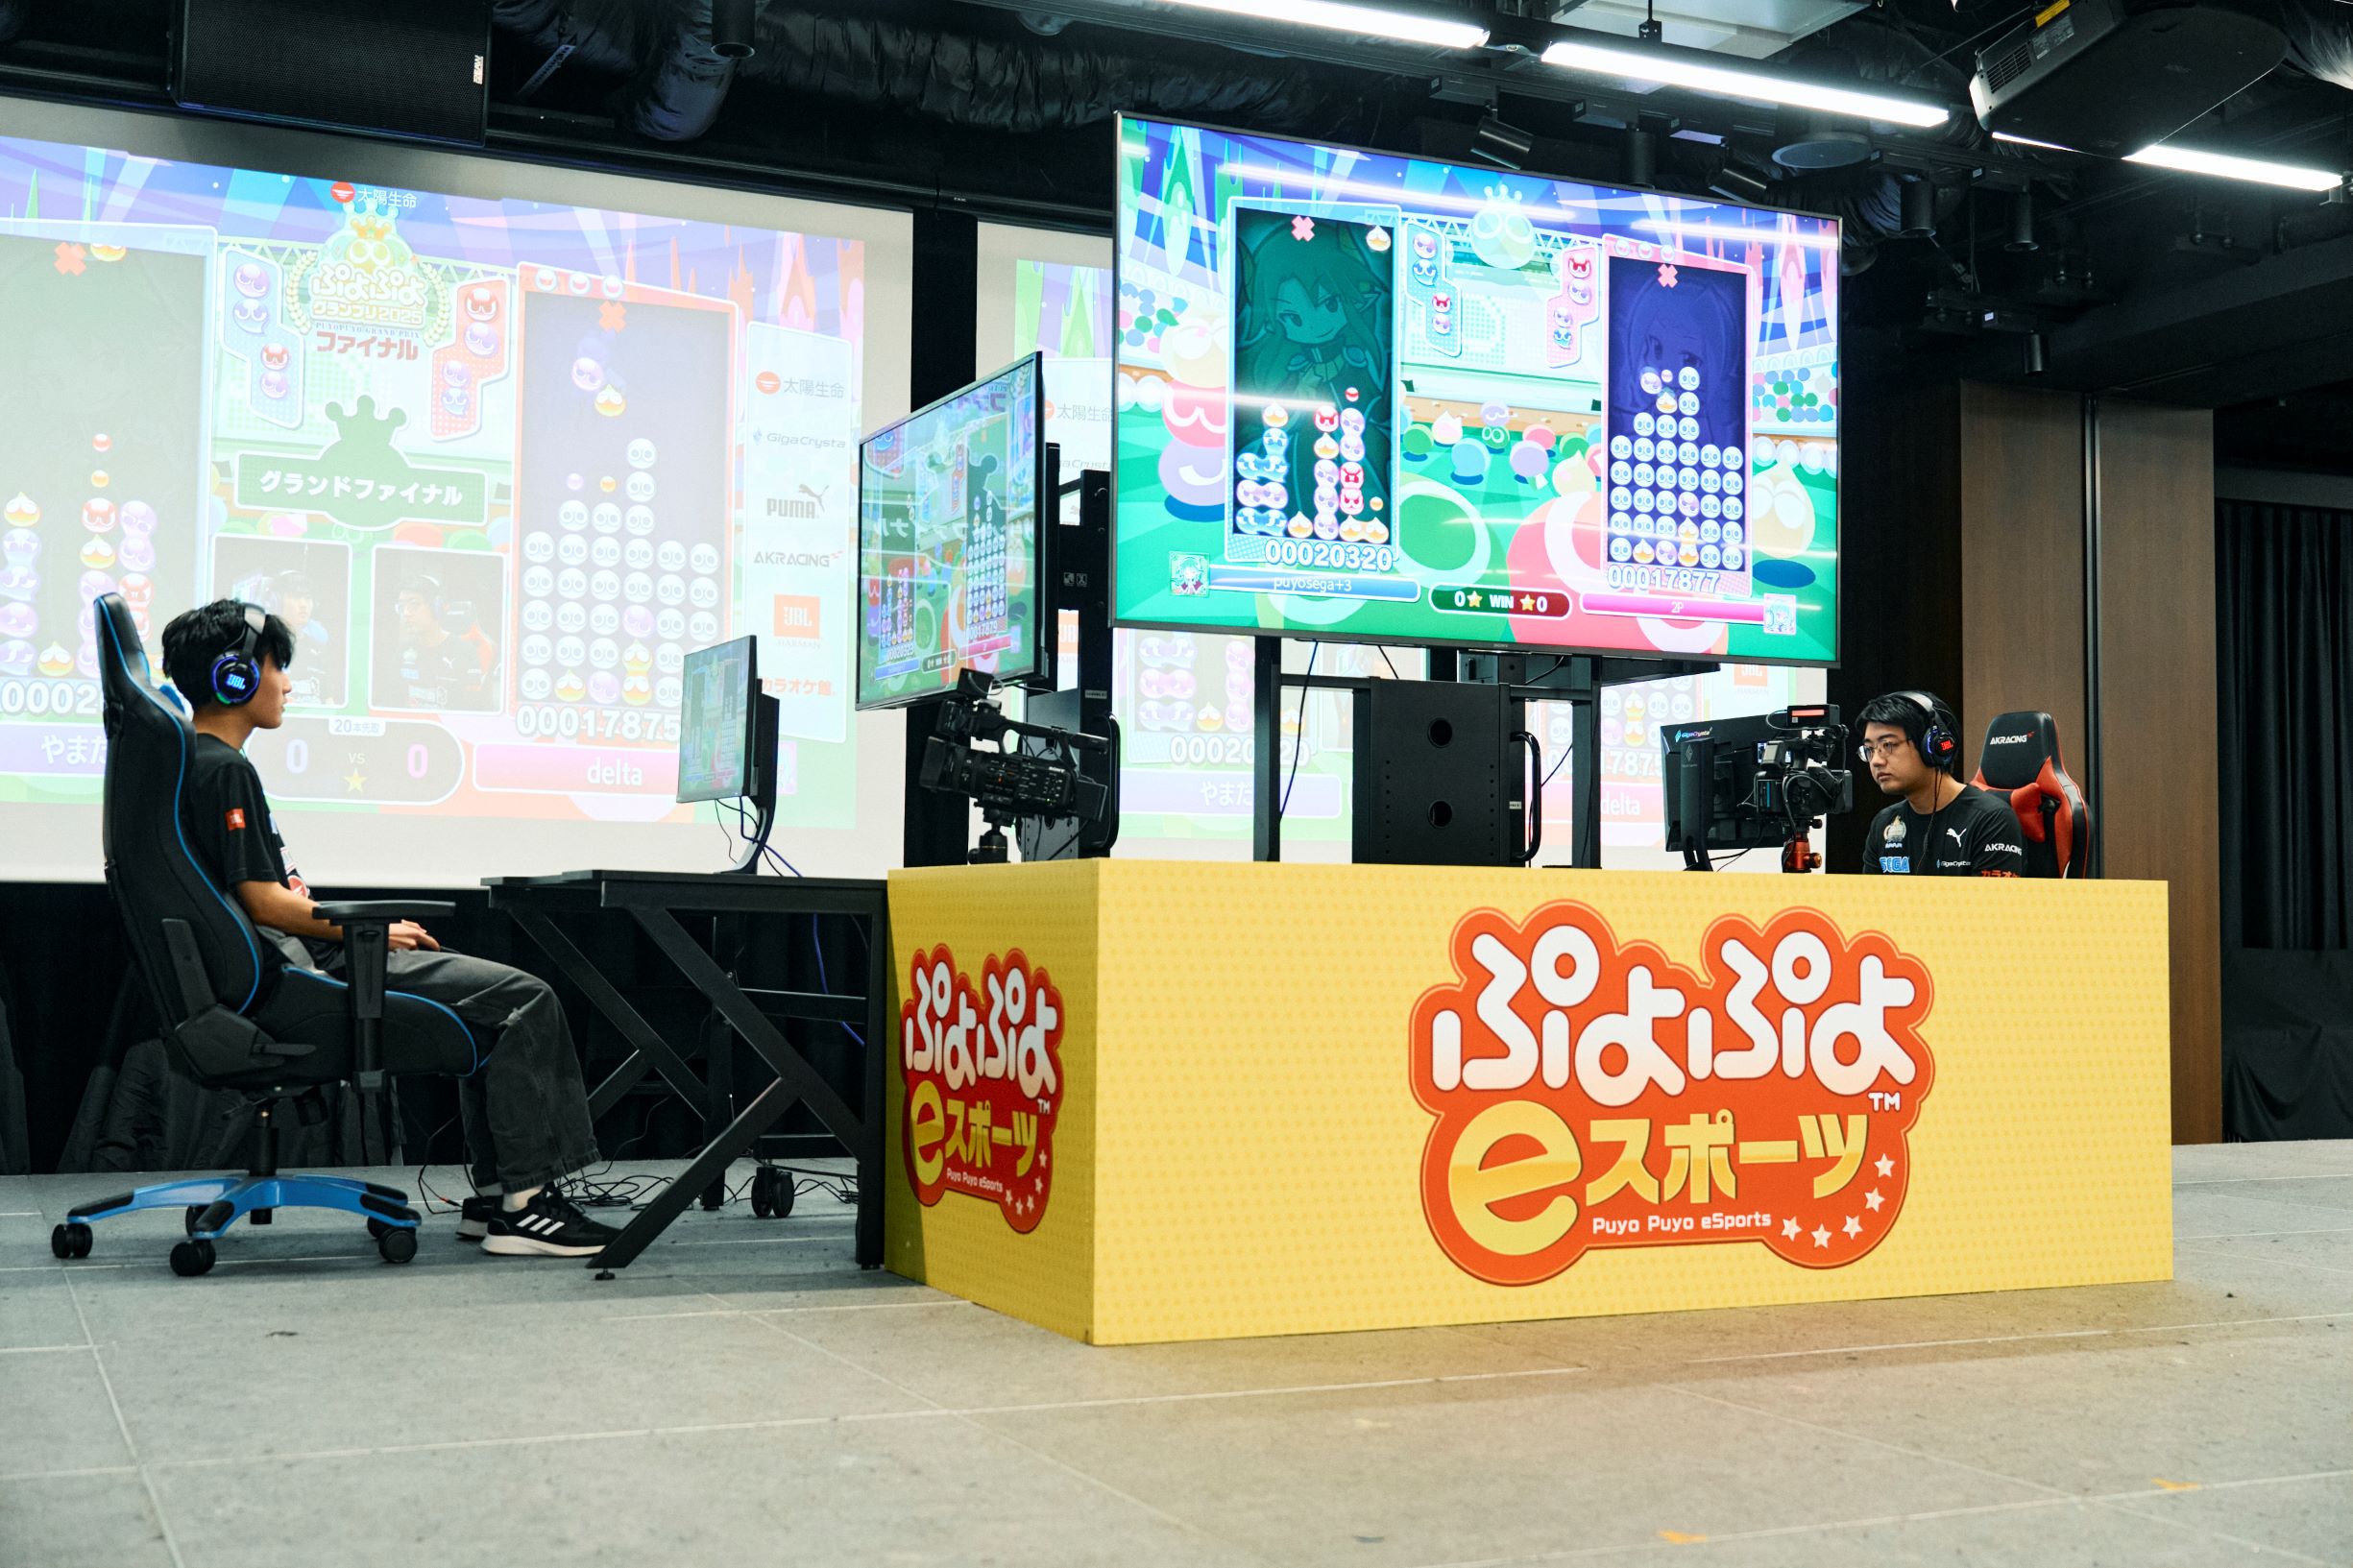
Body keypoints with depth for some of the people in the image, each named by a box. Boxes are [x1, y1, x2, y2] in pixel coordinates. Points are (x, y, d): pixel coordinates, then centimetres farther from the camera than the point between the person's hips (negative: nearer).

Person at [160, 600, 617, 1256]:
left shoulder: (194, 763, 18)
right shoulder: (225, 770, -14)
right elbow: (263, 902, -20)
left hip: (295, 963, 11)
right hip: (297, 969, -11)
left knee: (497, 995, 20)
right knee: (526, 998, -12)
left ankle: (494, 1194, 14)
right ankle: (523, 1203, -11)